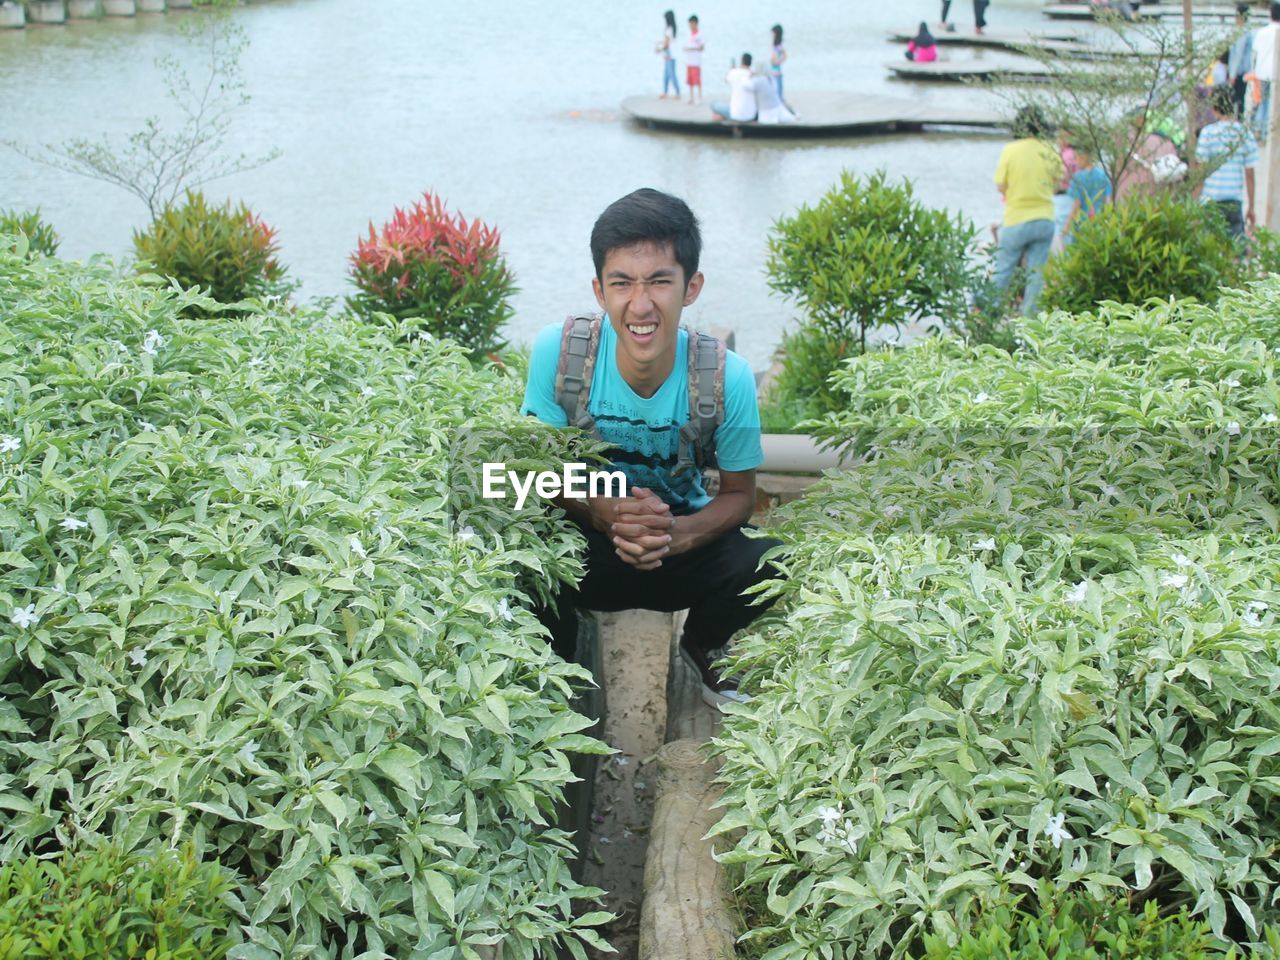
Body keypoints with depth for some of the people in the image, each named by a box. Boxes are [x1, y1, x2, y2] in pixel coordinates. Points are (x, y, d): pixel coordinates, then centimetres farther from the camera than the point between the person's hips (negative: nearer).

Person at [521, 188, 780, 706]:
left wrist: (679, 534, -28)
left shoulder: (727, 376, -18)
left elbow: (739, 494, -5)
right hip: (584, 541, -1)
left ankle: (701, 653, 11)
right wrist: (603, 514, -31)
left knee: (770, 565, -27)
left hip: (686, 540, 1)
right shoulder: (558, 351, -19)